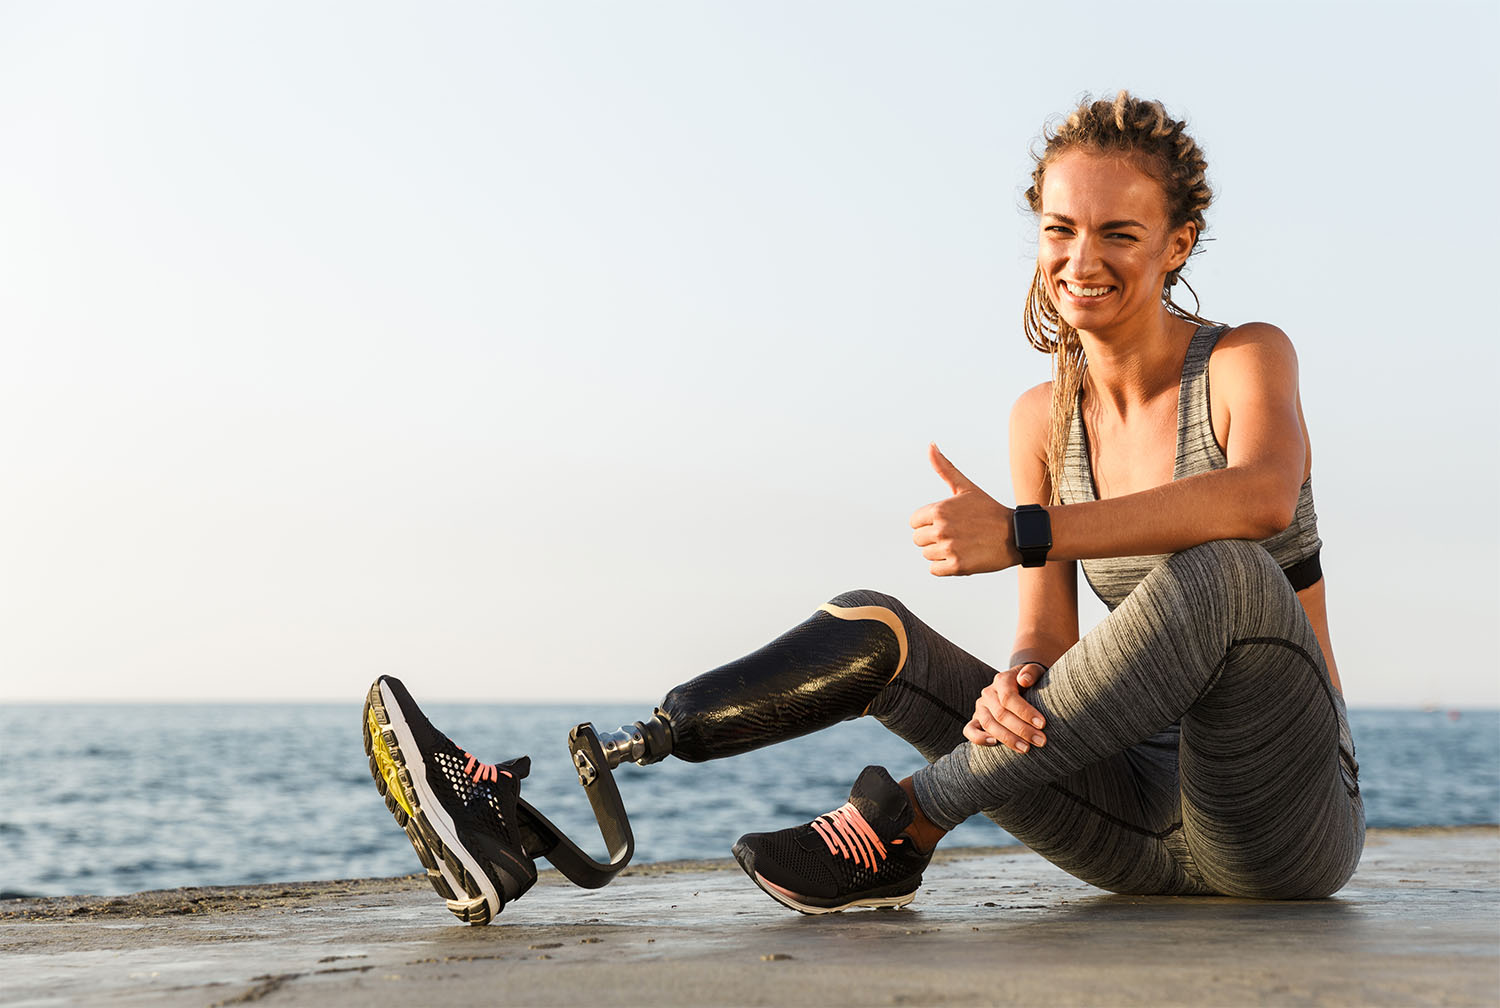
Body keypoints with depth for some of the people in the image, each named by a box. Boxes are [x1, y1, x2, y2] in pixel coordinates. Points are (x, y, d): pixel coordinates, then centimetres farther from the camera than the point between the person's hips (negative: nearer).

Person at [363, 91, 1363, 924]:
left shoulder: (1249, 359, -8)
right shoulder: (1043, 417, 8)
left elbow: (1263, 498, -33)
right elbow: (1051, 640, -1)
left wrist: (1022, 534, -41)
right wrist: (1012, 690, -27)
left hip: (1287, 824, -4)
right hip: (1150, 827, 5)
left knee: (1219, 568, -34)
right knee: (870, 628, -10)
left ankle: (901, 826, -29)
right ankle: (512, 814, -23)